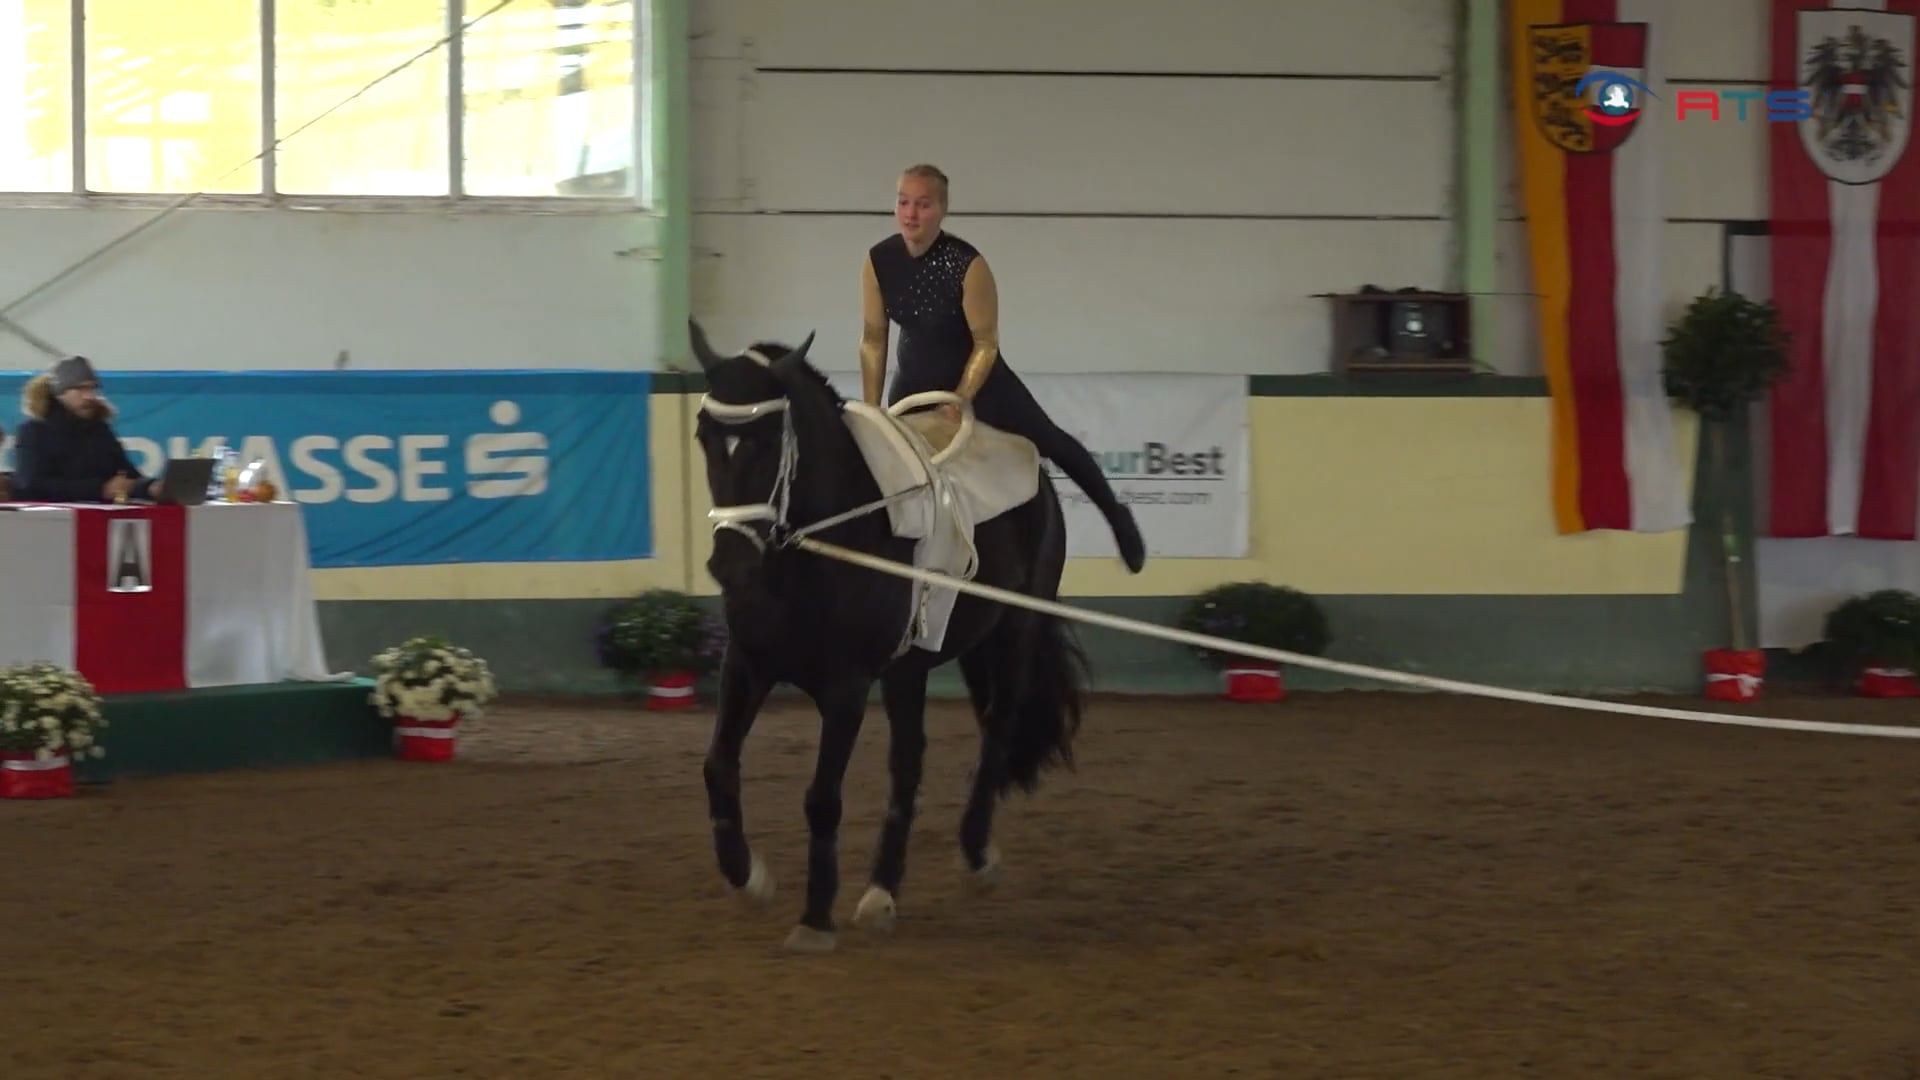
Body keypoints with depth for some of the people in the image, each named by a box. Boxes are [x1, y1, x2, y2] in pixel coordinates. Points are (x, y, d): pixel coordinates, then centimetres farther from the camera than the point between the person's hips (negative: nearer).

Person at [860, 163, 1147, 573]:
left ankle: (1114, 514, 30)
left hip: (979, 375, -3)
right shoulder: (878, 262, -18)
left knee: (1048, 442, 9)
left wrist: (959, 403, -30)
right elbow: (873, 341, -8)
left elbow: (986, 343, -23)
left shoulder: (967, 265, -29)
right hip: (915, 380, 3)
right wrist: (871, 412, -10)